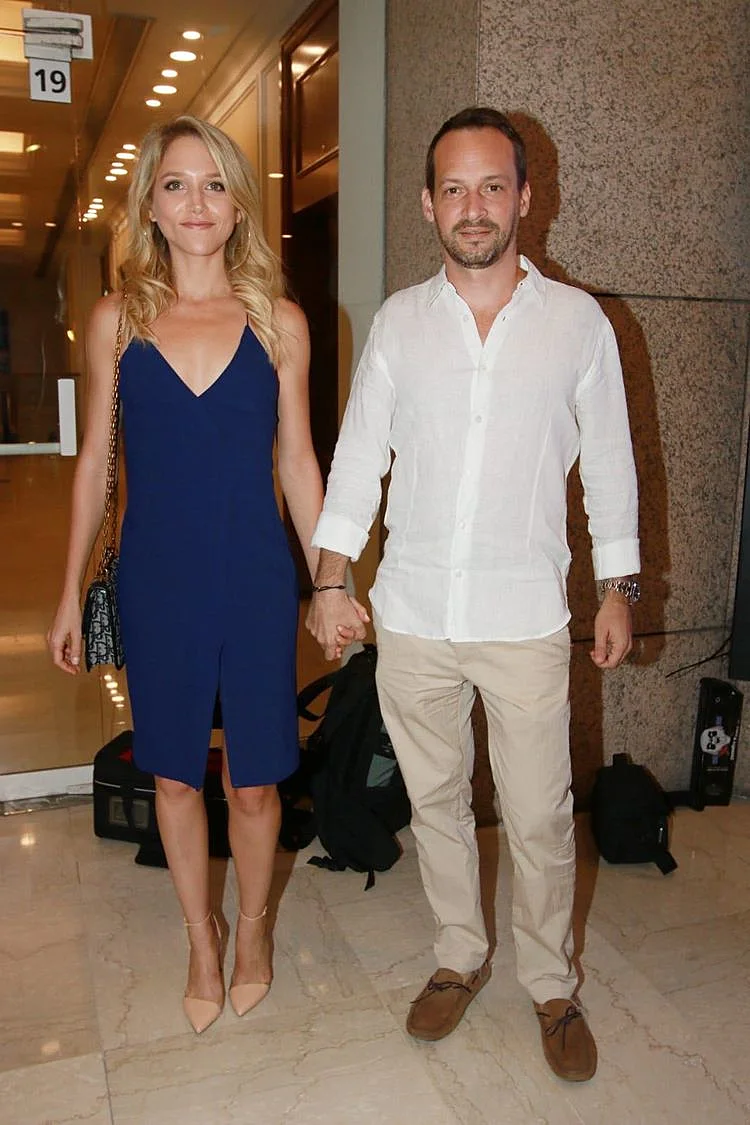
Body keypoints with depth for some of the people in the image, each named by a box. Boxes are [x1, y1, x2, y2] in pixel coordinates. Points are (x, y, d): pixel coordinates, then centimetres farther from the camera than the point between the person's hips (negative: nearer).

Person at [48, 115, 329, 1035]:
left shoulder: (278, 322, 0)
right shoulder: (117, 320, 1)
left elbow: (298, 461, 4)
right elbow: (94, 460, 6)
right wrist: (70, 591, 6)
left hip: (254, 579, -1)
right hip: (155, 580, 1)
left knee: (253, 780, 8)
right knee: (174, 775, 14)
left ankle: (252, 927, 37)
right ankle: (201, 938, 38)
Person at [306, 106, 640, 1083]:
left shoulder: (577, 320, 0)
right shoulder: (399, 320, 3)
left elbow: (608, 461, 4)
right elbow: (359, 452, 4)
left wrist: (619, 589, 3)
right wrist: (330, 579, -1)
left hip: (525, 617, -2)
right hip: (412, 613, 2)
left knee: (540, 817, 6)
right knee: (435, 800, 15)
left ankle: (553, 985, 30)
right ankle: (460, 957, 37)